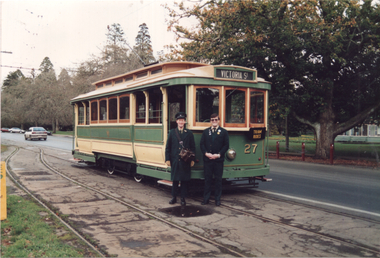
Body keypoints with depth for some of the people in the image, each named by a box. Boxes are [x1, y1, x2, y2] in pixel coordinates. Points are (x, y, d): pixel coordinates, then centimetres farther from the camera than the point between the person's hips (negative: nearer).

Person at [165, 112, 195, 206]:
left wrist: (192, 159, -1)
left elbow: (192, 147, 5)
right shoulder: (172, 132, 6)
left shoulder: (189, 133, 4)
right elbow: (168, 147, 5)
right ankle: (174, 197, 20)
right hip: (175, 160, 1)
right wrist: (167, 159, -1)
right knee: (175, 179, 9)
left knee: (185, 180, 4)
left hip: (185, 161, 0)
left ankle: (183, 198, 14)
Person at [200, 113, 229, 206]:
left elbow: (226, 145, 0)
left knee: (218, 179, 4)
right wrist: (206, 153, -9)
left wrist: (218, 154, -11)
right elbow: (202, 144, 7)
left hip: (218, 160, -1)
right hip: (207, 159, 1)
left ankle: (217, 199, 13)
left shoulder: (224, 132, 5)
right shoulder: (206, 131, 11)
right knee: (207, 179, 5)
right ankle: (206, 198, 13)